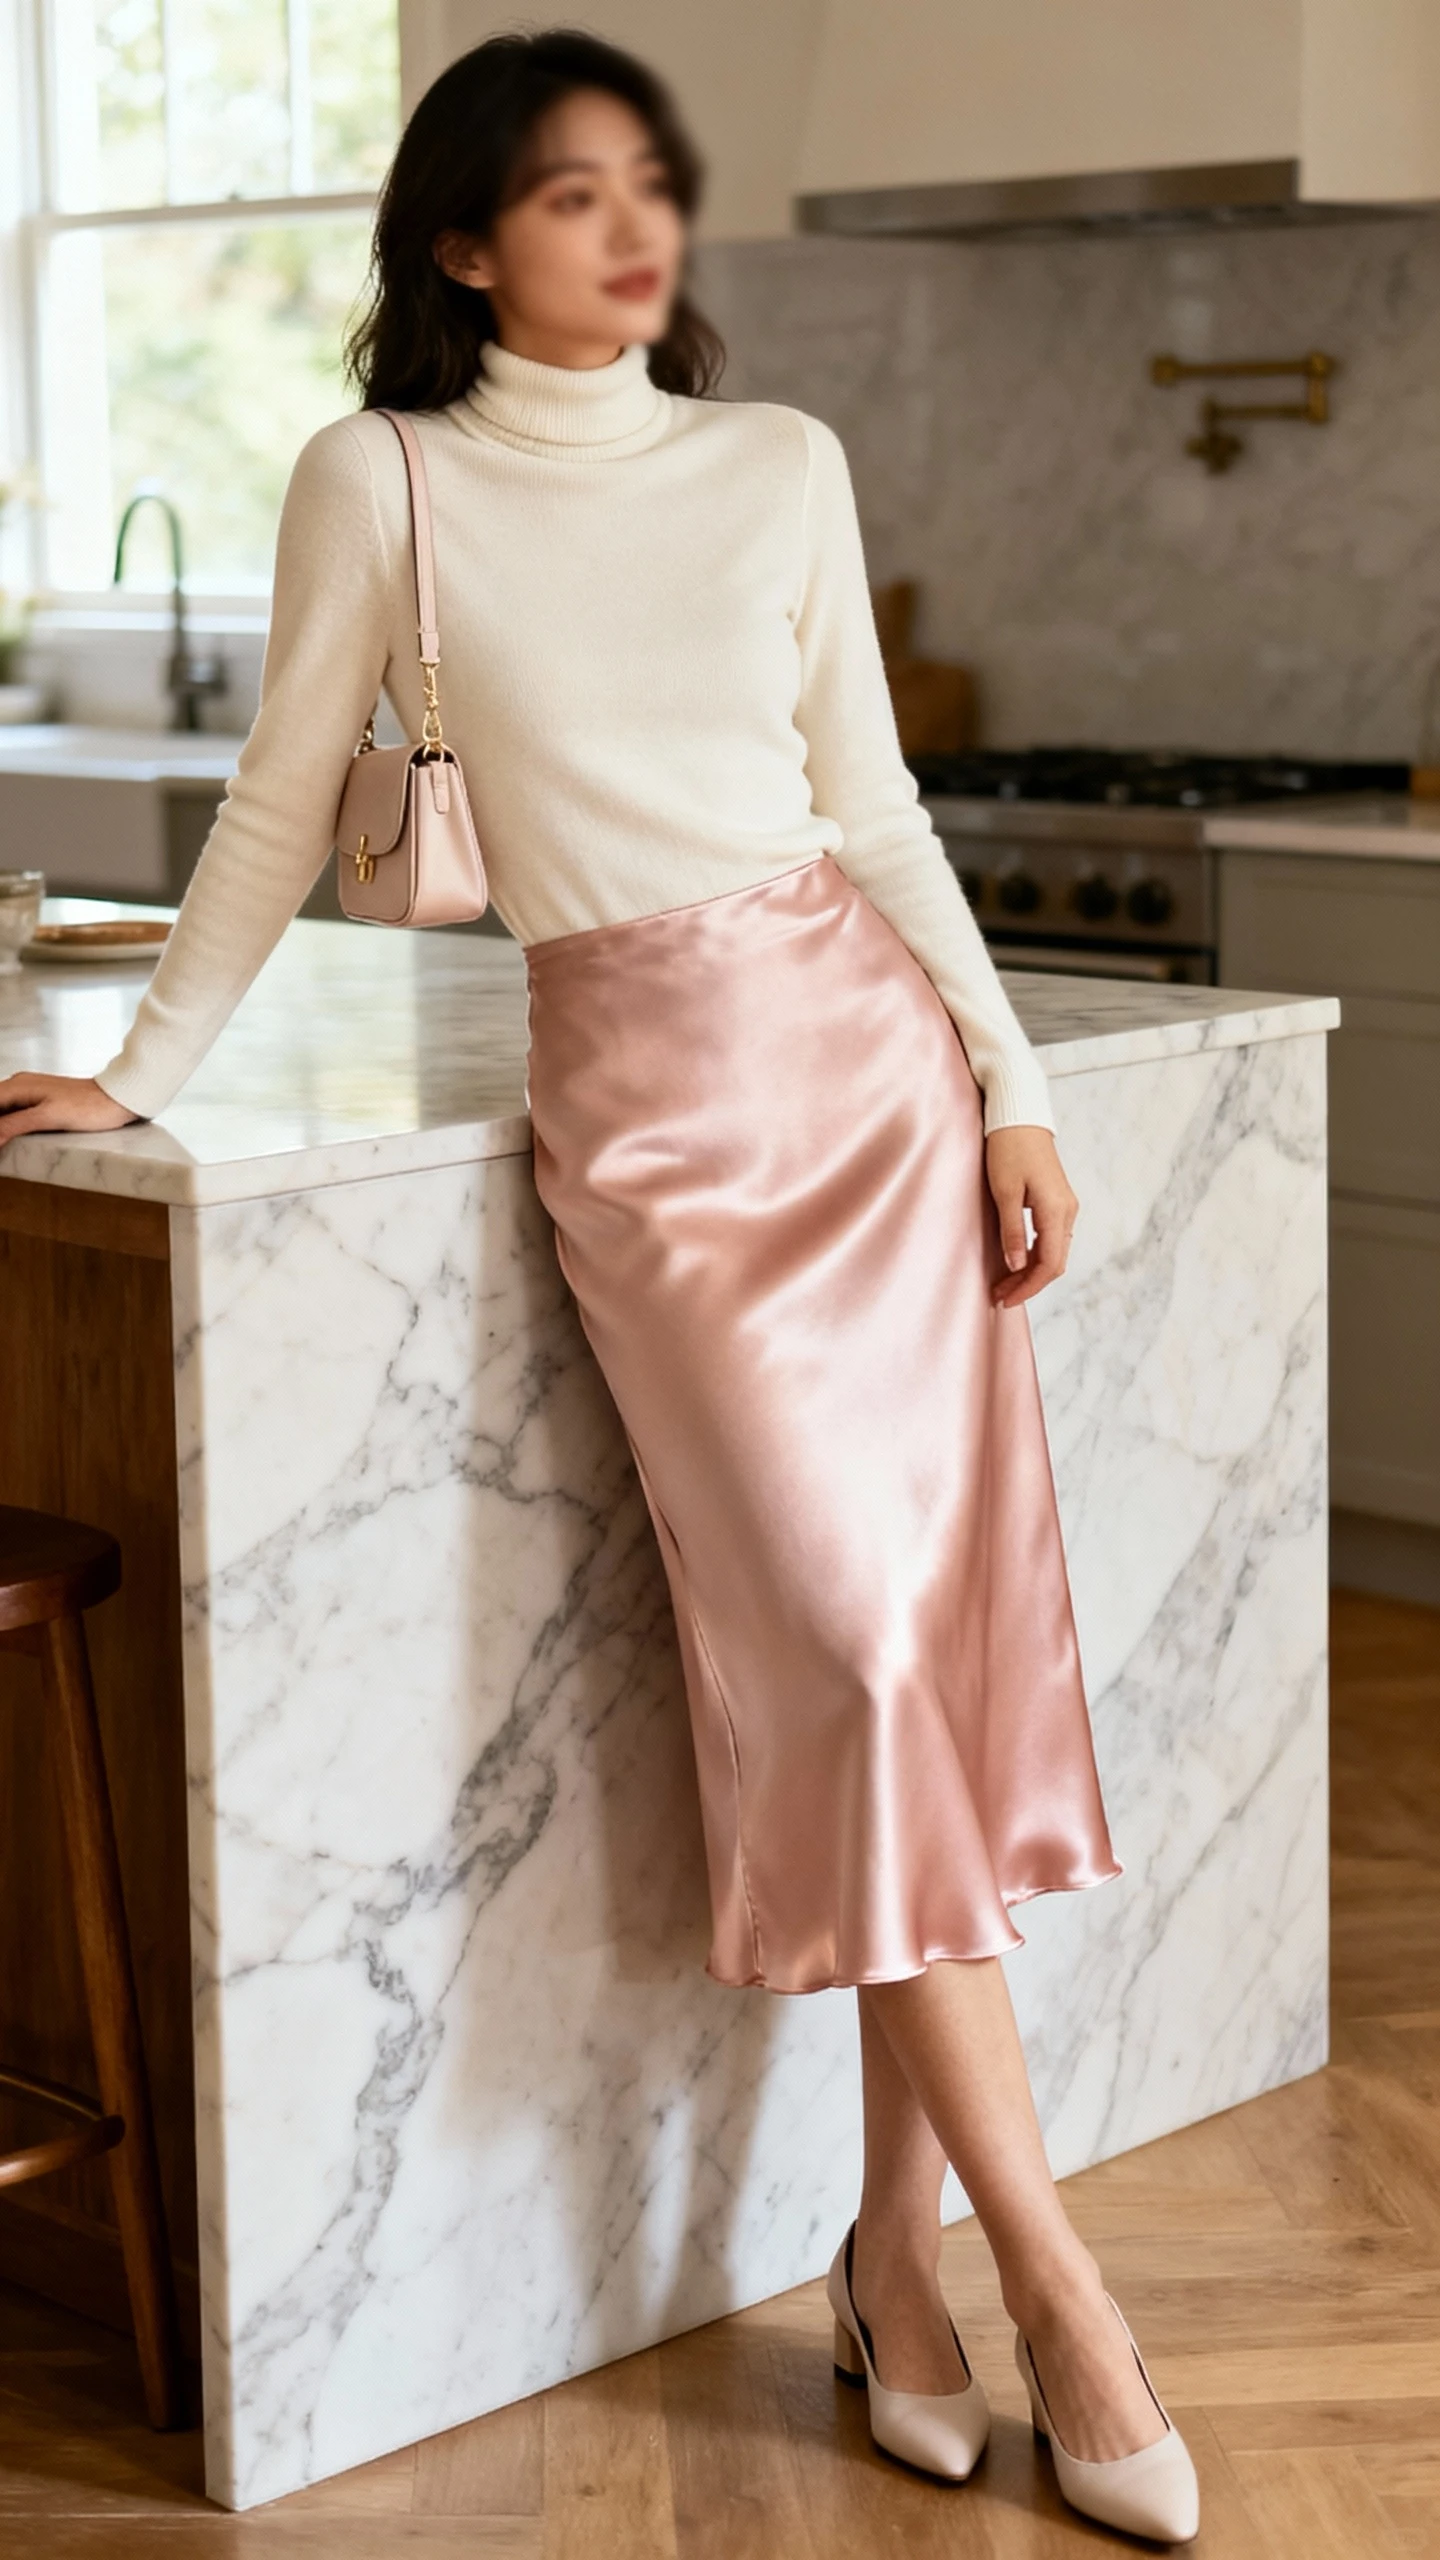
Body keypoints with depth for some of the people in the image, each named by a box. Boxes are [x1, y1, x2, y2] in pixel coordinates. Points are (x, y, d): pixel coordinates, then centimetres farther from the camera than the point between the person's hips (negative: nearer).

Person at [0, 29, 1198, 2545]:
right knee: (843, 1631, -11)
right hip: (651, 1090, -3)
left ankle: (895, 2250, 8)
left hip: (866, 1040, 3)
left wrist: (1009, 1089, 7)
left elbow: (873, 800, 12)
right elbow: (282, 806, 9)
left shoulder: (782, 461, 11)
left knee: (947, 1614, -3)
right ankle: (1047, 2272, -3)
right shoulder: (382, 482, 2)